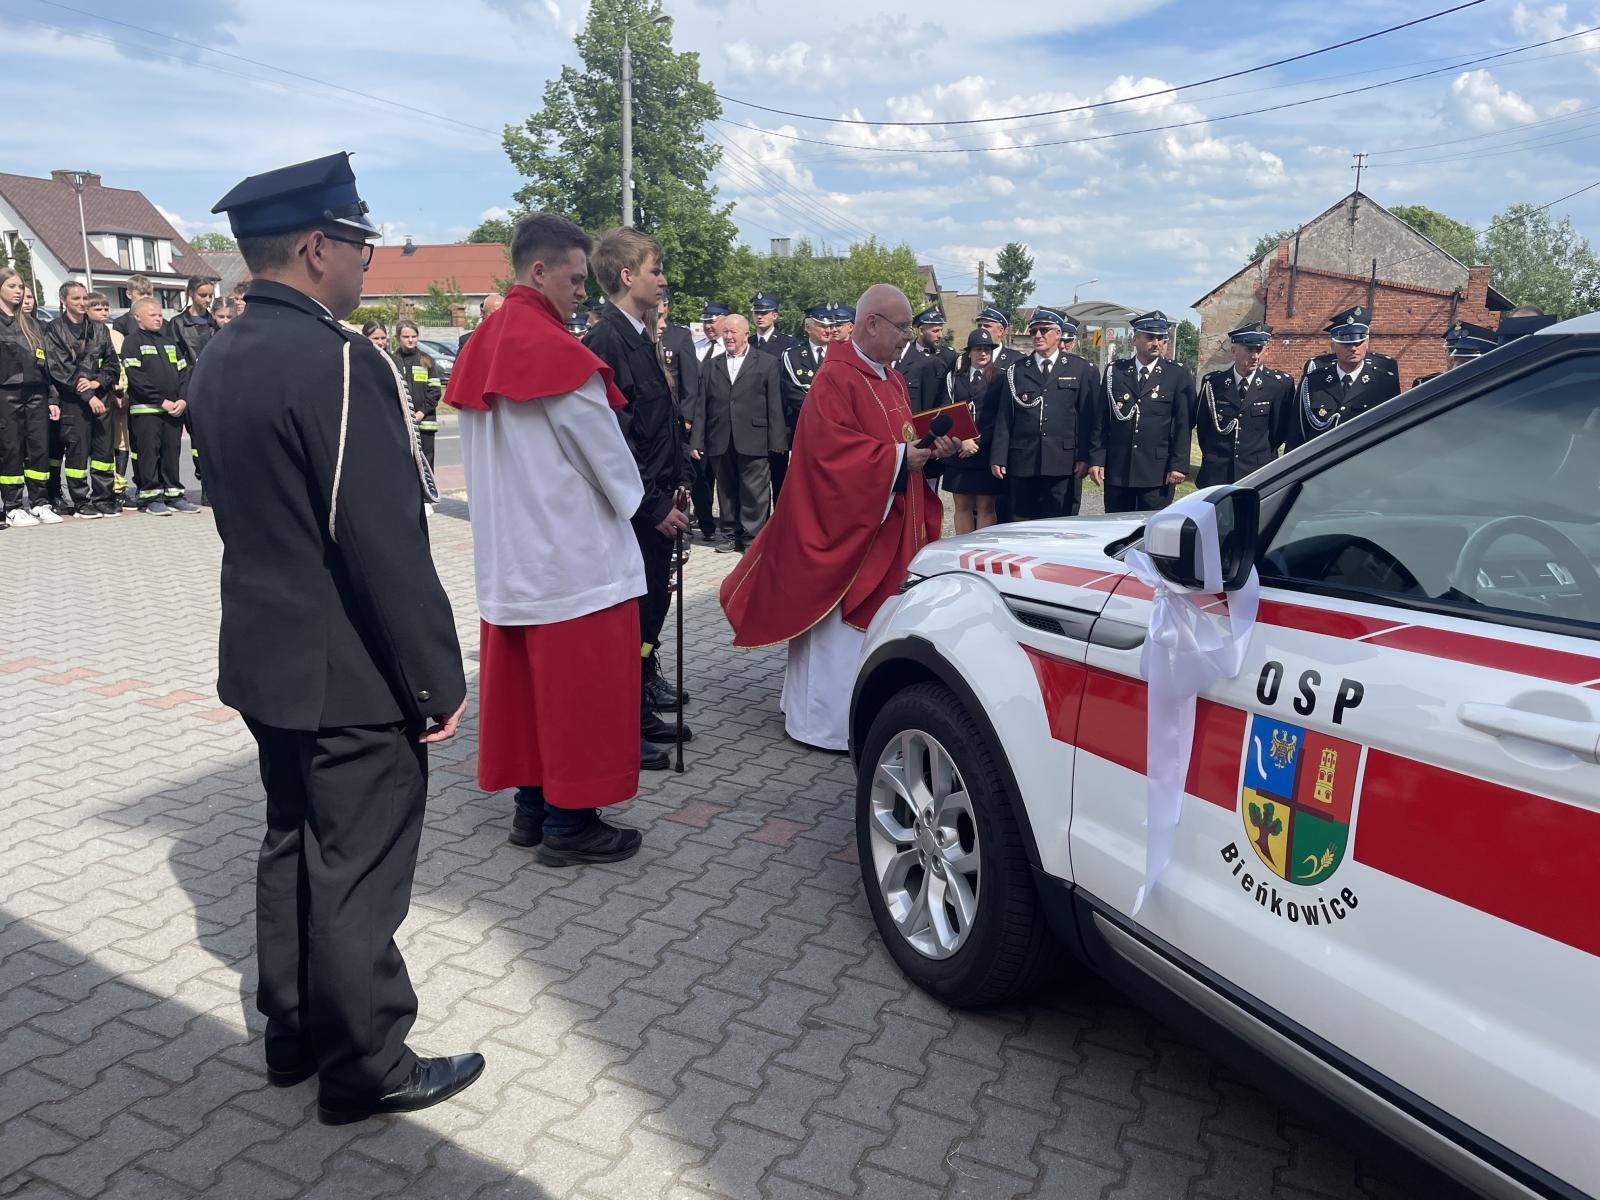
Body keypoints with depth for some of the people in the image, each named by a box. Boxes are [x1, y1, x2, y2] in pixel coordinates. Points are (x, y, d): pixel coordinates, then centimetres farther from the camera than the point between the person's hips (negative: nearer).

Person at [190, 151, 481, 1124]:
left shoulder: (220, 361, 7)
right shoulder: (339, 361, -22)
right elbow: (387, 543, -24)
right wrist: (437, 679, -16)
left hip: (265, 657, 9)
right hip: (349, 675, -9)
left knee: (294, 844, 21)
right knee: (358, 872, 5)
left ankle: (295, 1030, 37)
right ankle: (366, 1067, 21)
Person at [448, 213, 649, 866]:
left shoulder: (483, 348, 7)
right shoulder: (558, 353, -17)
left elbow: (487, 455, 12)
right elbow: (607, 451, -10)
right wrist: (629, 501, 8)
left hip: (507, 551, 9)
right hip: (572, 554, -8)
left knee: (521, 680, 14)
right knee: (579, 685, 1)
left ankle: (531, 804, 25)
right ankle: (569, 822, 9)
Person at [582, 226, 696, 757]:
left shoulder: (642, 338, 13)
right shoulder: (606, 341, -17)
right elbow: (614, 439, -21)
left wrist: (678, 481, 10)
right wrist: (656, 506, -17)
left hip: (659, 504, 9)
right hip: (635, 510, -9)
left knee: (652, 607, 16)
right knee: (630, 614, 1)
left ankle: (643, 715, 30)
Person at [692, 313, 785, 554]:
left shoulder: (767, 363, 4)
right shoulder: (713, 366, 14)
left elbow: (774, 405, -1)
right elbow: (702, 406, 11)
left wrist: (776, 441, -6)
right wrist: (696, 441, 5)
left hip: (753, 441, -3)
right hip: (720, 442, 4)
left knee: (754, 492, -1)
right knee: (726, 491, 10)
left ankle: (753, 537, 8)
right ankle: (731, 534, 20)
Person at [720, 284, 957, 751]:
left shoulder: (892, 380, 14)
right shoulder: (835, 378, -15)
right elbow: (833, 449, -23)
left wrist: (932, 448, -2)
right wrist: (898, 458, -22)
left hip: (887, 524, 9)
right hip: (845, 522, -9)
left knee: (873, 621, 13)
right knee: (838, 624, -3)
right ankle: (825, 722, 6)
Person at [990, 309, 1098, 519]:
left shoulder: (1080, 370, 8)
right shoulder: (1016, 371, 12)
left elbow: (1088, 417, 3)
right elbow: (1003, 418, 8)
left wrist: (1085, 457, -4)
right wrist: (998, 458, 1)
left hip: (1063, 465, -1)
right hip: (1023, 464, 2)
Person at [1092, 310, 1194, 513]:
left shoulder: (1178, 375, 3)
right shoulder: (1115, 371, 8)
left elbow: (1184, 424, 0)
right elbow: (1101, 420, 7)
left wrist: (1179, 465, -7)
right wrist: (1096, 459, 1)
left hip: (1157, 472, -2)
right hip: (1117, 471, 2)